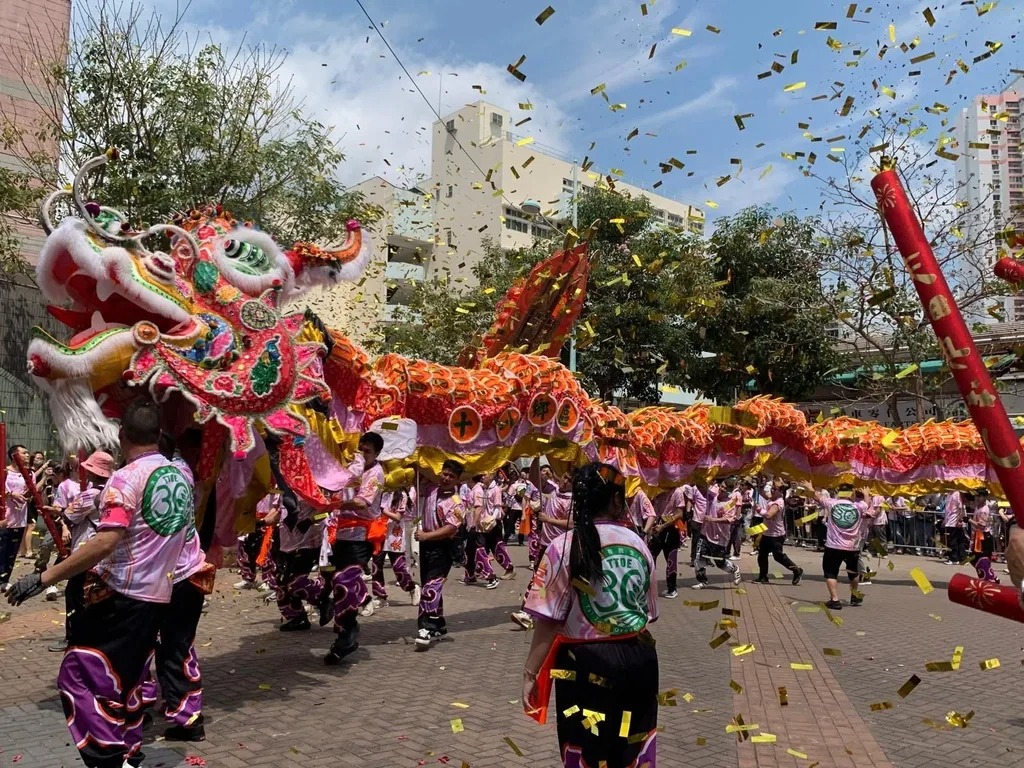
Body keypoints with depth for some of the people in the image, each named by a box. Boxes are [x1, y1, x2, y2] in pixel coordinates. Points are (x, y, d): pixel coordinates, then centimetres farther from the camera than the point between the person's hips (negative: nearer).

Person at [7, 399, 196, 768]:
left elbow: (105, 543, -26)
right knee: (126, 682, 19)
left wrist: (43, 578, -22)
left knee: (81, 677, 2)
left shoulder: (127, 478, -16)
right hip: (157, 596, 8)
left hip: (118, 595, -8)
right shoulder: (181, 476, 8)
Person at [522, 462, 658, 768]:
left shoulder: (565, 547, -12)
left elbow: (548, 622, -12)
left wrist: (530, 673, -3)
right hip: (639, 658, 4)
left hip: (587, 663, -4)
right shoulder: (638, 544, 1)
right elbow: (649, 612, 9)